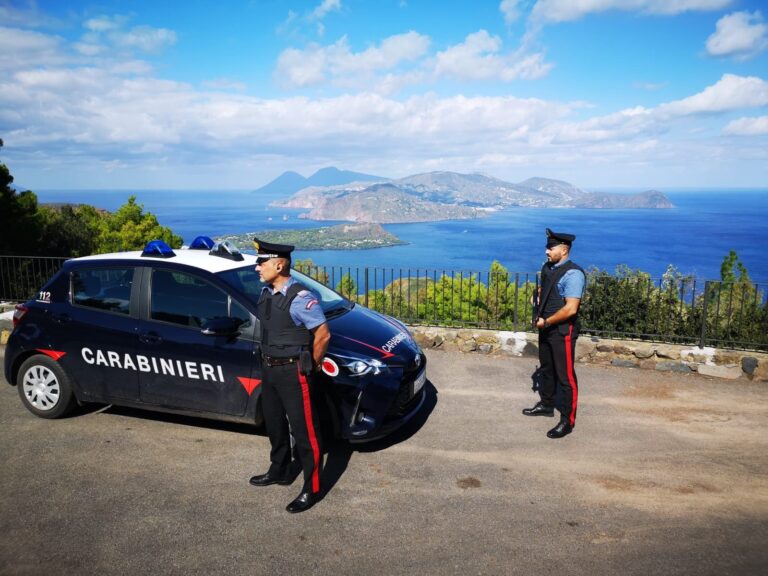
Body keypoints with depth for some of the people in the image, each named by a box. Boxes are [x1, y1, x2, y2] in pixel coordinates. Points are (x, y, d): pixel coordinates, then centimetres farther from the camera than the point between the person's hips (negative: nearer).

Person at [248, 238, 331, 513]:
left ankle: (312, 488, 13)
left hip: (292, 372, -9)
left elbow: (323, 335, -18)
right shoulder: (266, 293, 4)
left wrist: (311, 366, -6)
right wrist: (268, 361, 15)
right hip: (268, 369, 9)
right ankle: (279, 471, 42)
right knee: (274, 425, 22)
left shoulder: (300, 298, -21)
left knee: (304, 431, 1)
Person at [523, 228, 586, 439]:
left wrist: (546, 322, -17)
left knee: (565, 376, 0)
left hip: (563, 331, -9)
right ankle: (546, 405, 42)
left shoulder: (573, 274, -22)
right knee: (546, 369, 23)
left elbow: (570, 309, -27)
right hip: (546, 328, 9)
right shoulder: (547, 268, 5)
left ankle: (567, 421, 12)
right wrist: (540, 315, 6)